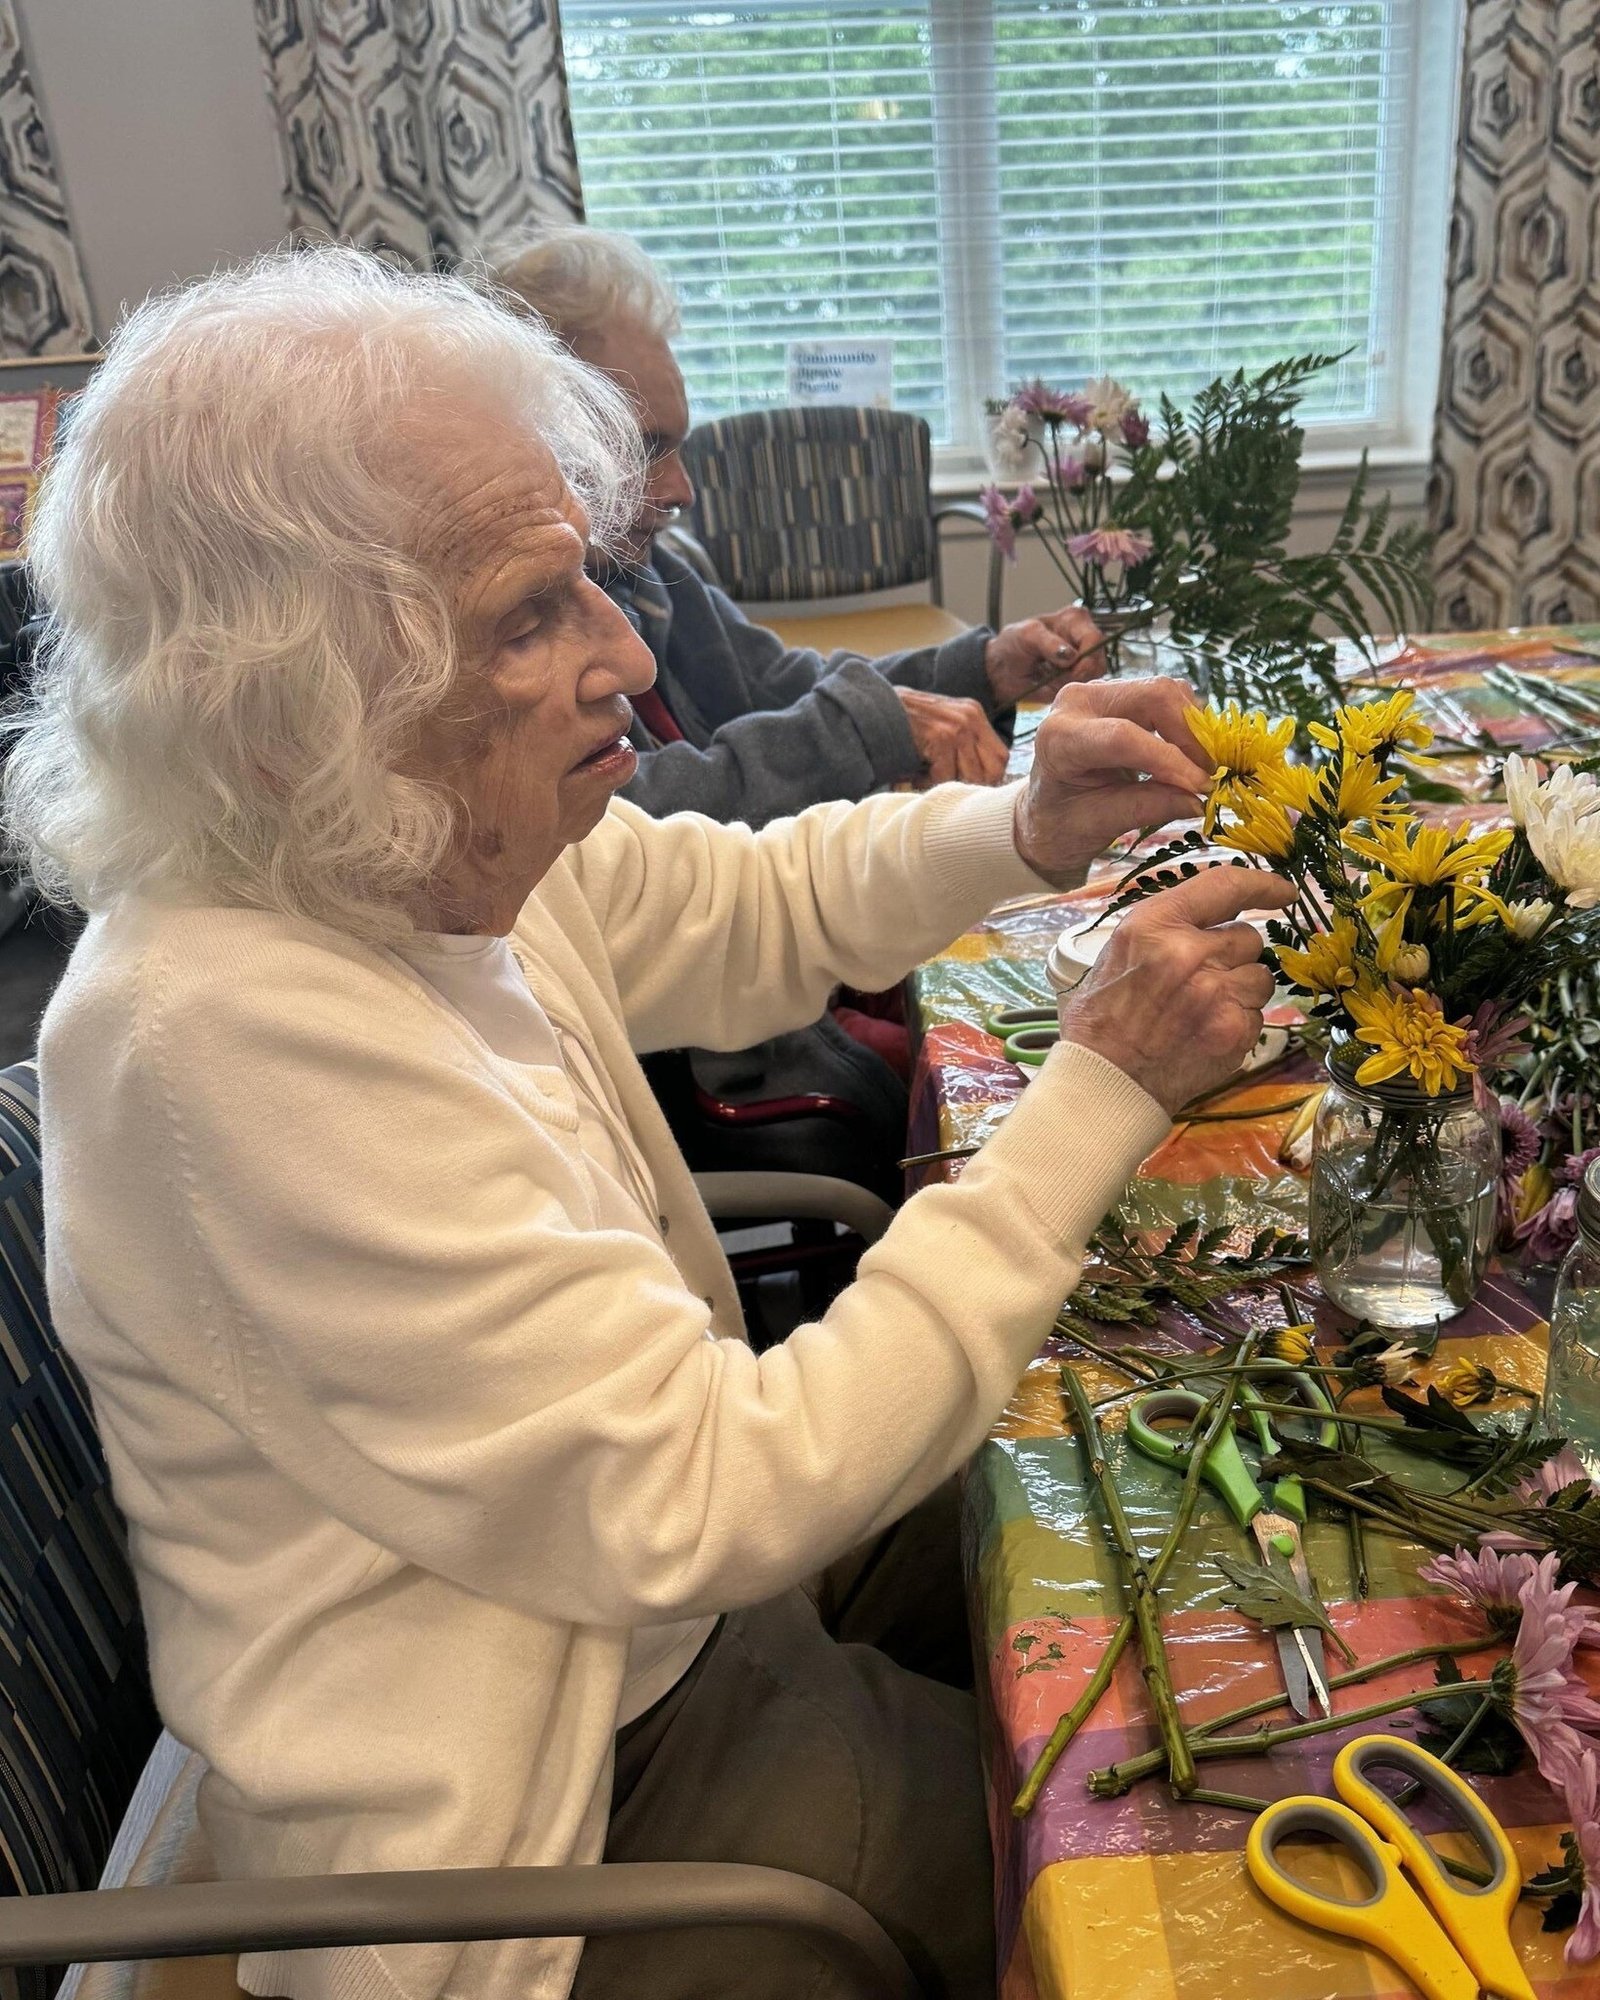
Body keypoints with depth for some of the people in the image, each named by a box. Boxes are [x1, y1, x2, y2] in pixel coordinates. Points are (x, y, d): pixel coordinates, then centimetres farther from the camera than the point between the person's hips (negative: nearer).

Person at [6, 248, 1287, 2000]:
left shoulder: (443, 846, -8)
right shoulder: (242, 1038, -33)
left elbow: (745, 908, 9)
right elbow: (707, 1499, -31)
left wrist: (1024, 831, -10)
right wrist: (1101, 1093, -28)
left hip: (642, 1631, 7)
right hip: (514, 1832, -7)